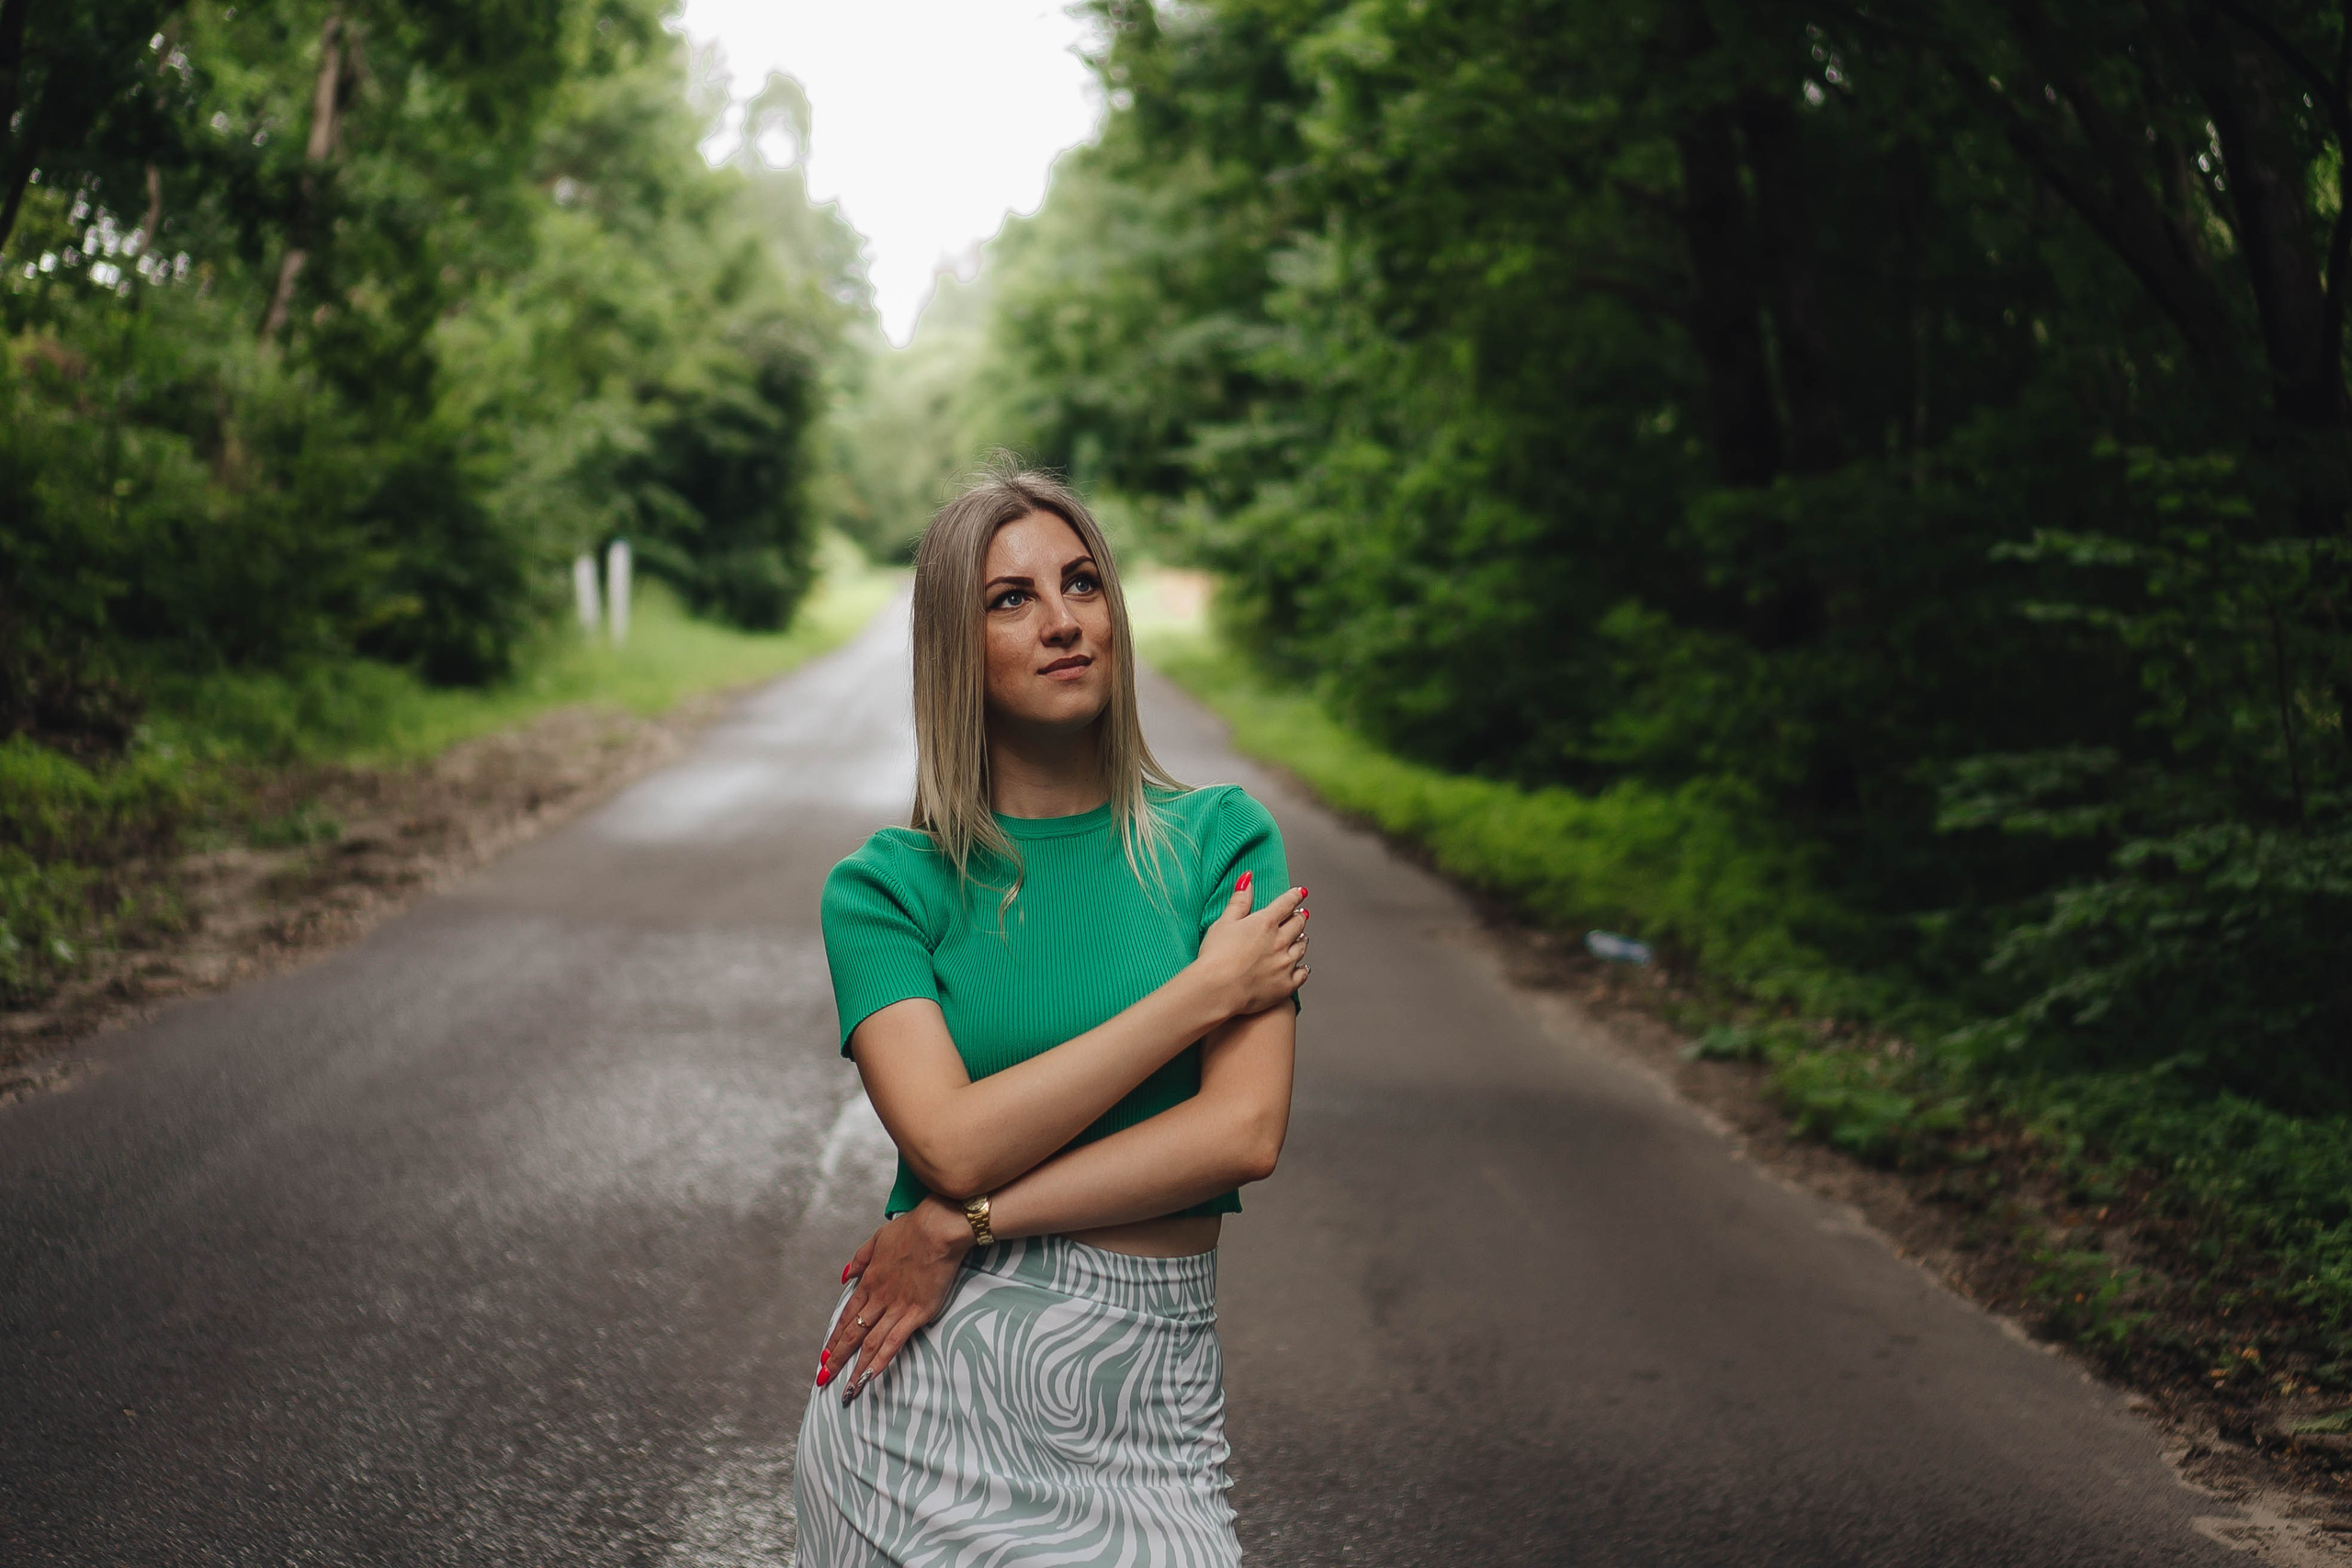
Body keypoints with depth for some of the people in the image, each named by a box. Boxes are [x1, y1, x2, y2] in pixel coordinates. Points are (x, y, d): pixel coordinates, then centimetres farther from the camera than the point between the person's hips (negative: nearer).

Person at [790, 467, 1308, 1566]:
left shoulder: (1221, 841, 0)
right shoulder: (884, 887, -2)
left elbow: (1244, 1133, -11)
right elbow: (952, 1142, -16)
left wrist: (966, 1225, -15)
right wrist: (1203, 990, -14)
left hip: (1141, 1399, 0)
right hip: (925, 1380, 0)